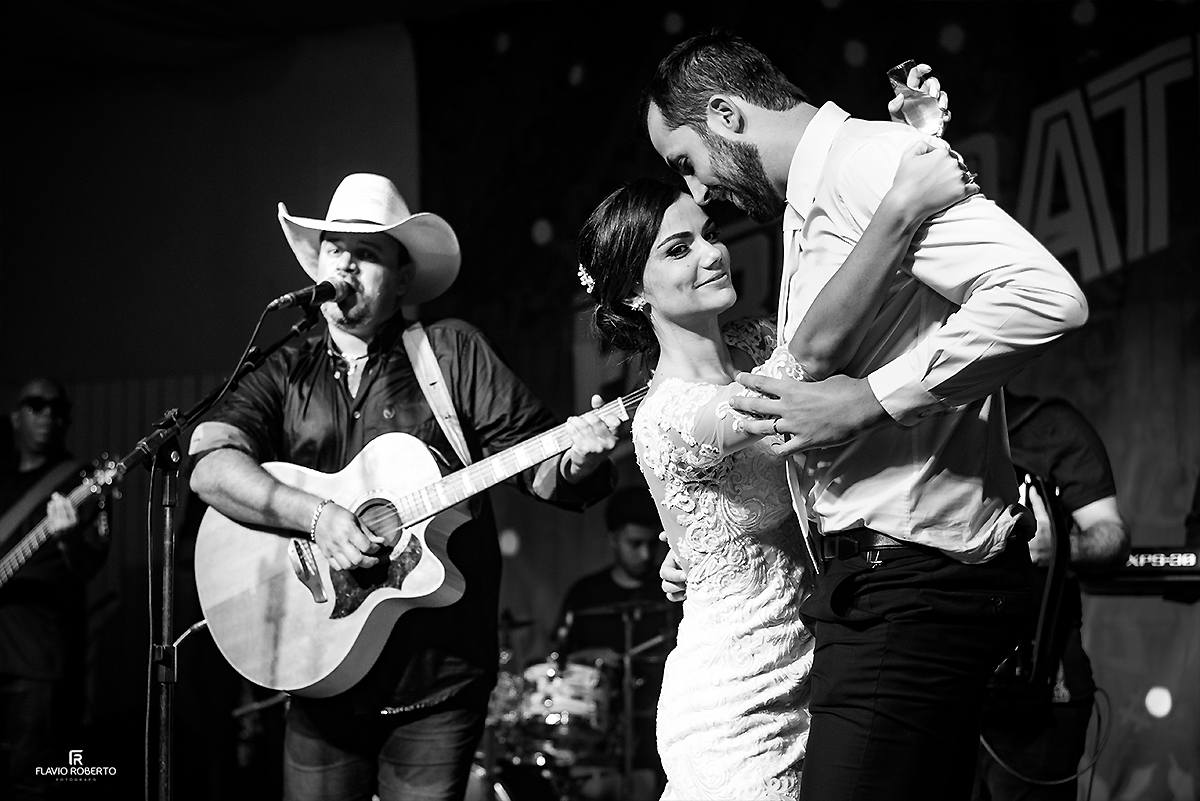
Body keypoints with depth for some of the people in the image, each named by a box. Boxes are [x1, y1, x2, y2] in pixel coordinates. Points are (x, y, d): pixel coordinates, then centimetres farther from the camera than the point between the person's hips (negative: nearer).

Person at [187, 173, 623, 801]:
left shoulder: (452, 351, 5)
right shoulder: (285, 374, 8)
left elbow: (532, 462, 2)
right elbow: (210, 465, -8)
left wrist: (573, 461, -22)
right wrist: (316, 516, -21)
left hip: (440, 677, -1)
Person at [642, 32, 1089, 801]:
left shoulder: (869, 155, -11)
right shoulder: (809, 207, 20)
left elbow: (1045, 297, -25)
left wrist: (865, 399, -21)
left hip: (914, 583, -10)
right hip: (881, 573, 10)